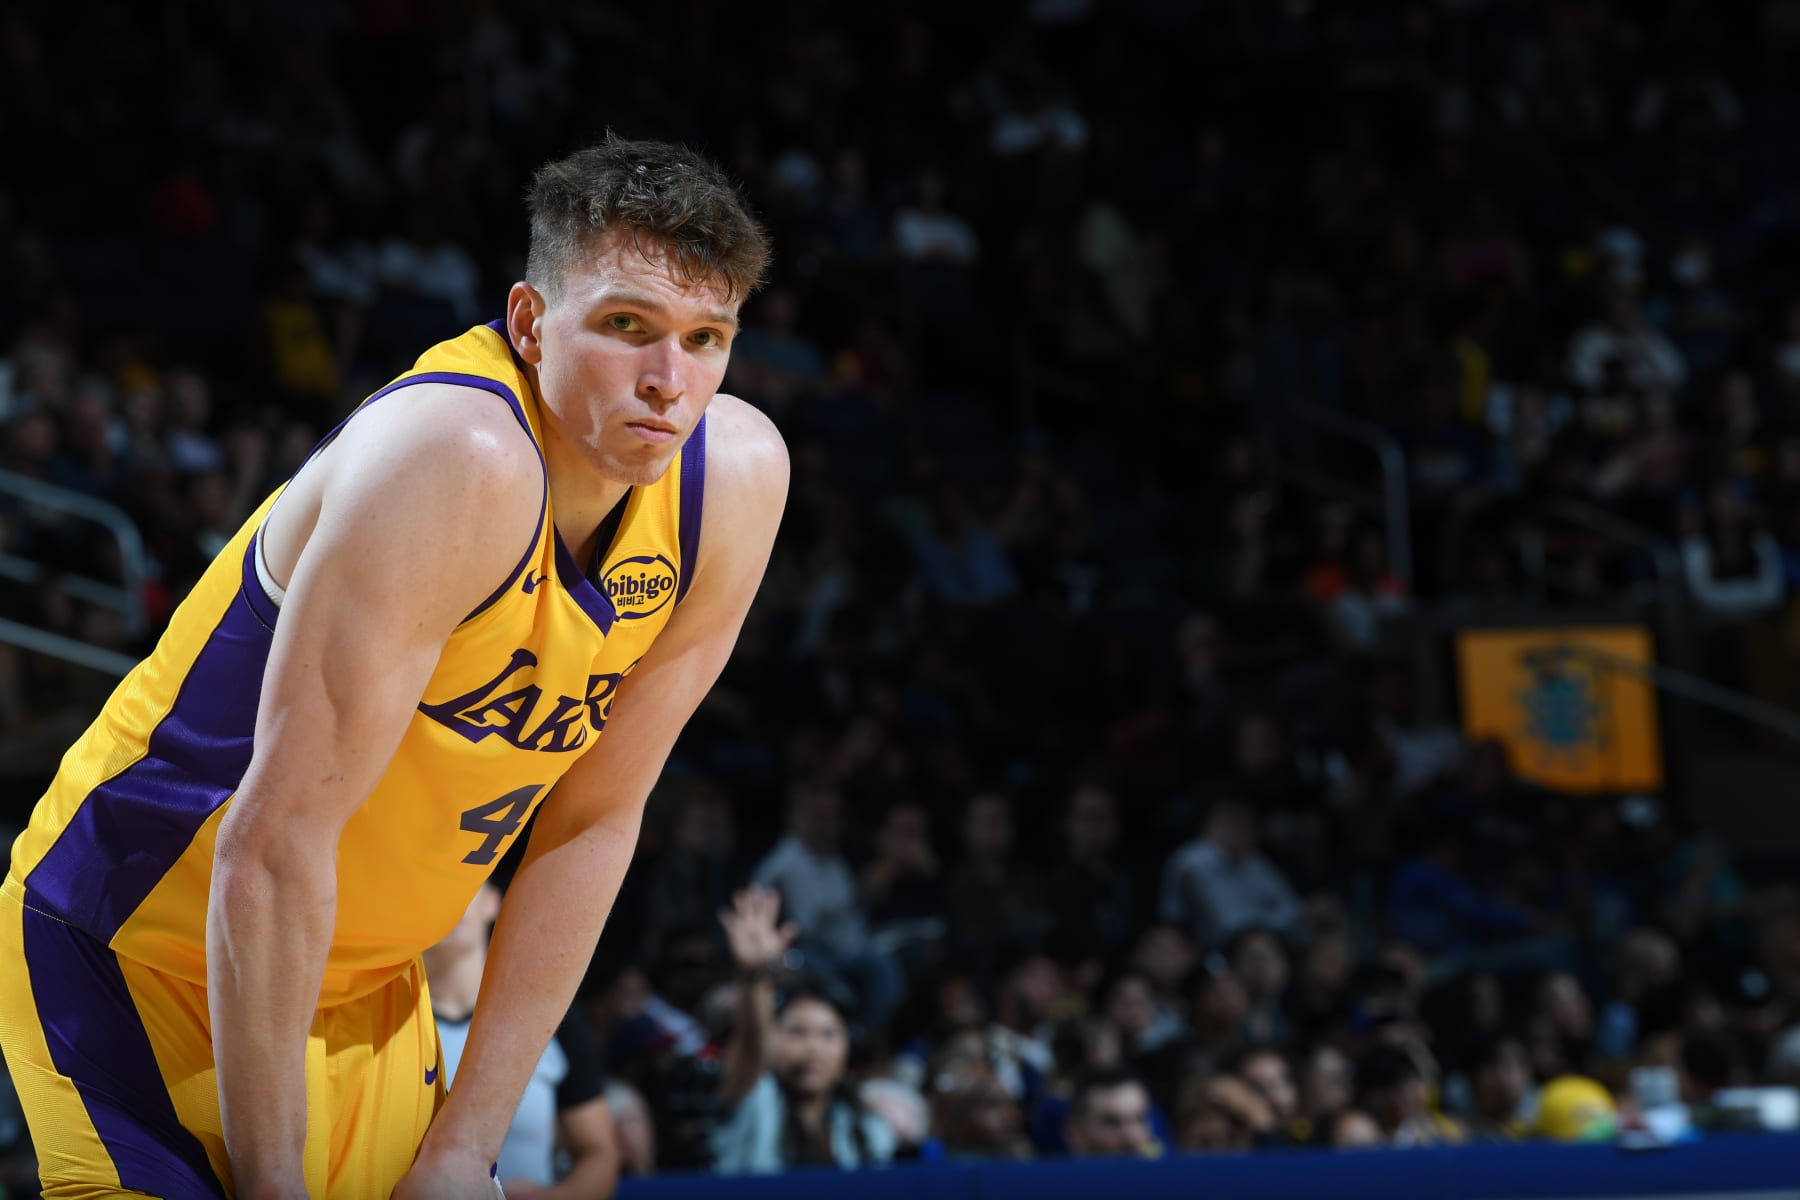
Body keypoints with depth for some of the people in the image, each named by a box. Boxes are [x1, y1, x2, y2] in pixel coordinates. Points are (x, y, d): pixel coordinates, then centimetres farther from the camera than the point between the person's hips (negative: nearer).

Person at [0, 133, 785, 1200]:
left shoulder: (737, 479, -8)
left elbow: (593, 822, -1)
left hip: (369, 984, 7)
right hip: (141, 951, -6)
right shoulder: (465, 461, -29)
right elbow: (275, 839, -29)